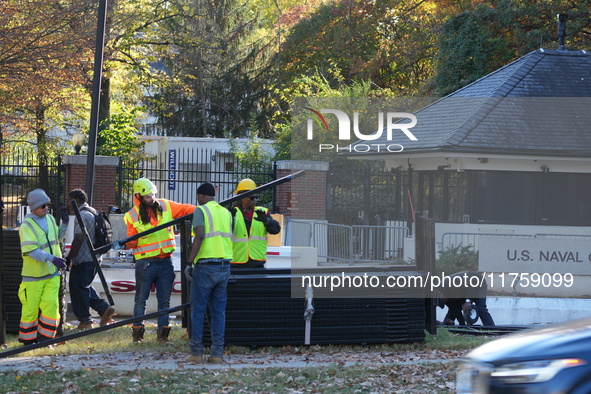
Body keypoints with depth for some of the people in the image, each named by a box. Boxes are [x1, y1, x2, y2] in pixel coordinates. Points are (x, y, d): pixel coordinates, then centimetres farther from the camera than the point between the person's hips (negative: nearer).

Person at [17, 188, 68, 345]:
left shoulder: (50, 219, 7)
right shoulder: (26, 226, -14)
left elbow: (58, 238, 23)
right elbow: (32, 251, -23)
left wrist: (64, 224, 7)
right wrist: (52, 258, -33)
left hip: (52, 273, 5)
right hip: (33, 274, -5)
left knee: (51, 305, -5)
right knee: (30, 309, 2)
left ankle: (45, 338, 6)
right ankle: (28, 340, 17)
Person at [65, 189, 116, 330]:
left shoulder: (82, 216, -17)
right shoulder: (92, 213, 15)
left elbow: (78, 240, -21)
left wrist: (69, 259, -14)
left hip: (83, 260, -10)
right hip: (94, 258, 10)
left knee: (78, 288, 0)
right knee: (85, 287, 19)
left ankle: (85, 321, 5)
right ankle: (104, 308, 11)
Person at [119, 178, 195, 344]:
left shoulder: (166, 206, 5)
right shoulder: (133, 215, -2)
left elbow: (184, 209, 9)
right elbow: (132, 241, -1)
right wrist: (124, 245, -20)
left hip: (165, 261, 3)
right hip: (145, 263, -3)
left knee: (164, 300, 6)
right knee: (141, 299, 2)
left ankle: (163, 334, 12)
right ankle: (137, 333, 9)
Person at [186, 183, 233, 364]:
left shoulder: (201, 210, -5)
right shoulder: (226, 212, 15)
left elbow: (199, 236, -17)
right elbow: (229, 238, 15)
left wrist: (190, 262, -15)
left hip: (206, 265, -5)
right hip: (224, 266, 6)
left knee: (198, 310, 2)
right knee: (219, 311, 7)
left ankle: (196, 352, 1)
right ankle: (217, 353, 3)